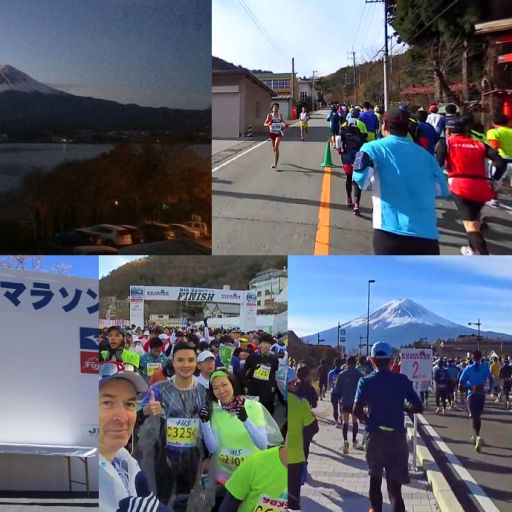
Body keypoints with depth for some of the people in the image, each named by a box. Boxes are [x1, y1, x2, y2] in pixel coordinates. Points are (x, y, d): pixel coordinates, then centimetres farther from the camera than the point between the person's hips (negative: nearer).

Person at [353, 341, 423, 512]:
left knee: (375, 477, 23)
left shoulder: (366, 382, -4)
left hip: (374, 435, 1)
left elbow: (357, 411, -14)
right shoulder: (402, 380, -2)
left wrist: (367, 419, 6)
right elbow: (418, 407, -3)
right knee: (395, 483, -1)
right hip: (397, 436, -1)